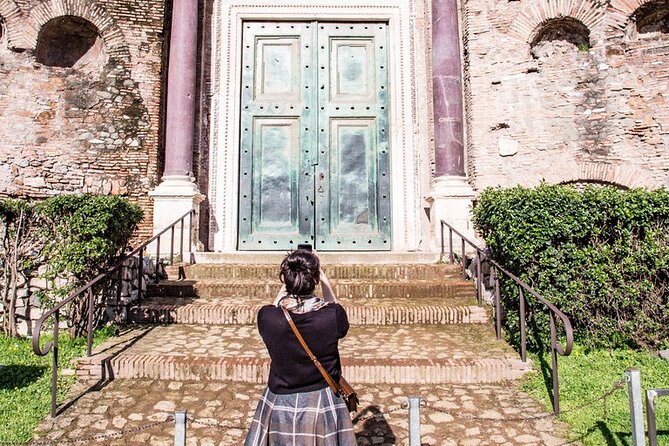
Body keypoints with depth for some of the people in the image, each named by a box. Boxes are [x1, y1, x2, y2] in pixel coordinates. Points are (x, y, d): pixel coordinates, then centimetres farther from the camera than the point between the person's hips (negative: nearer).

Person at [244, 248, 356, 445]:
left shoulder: (267, 318, -20)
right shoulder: (332, 316, -22)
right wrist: (323, 279, 9)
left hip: (279, 404, 1)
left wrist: (288, 282, 9)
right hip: (323, 404, 0)